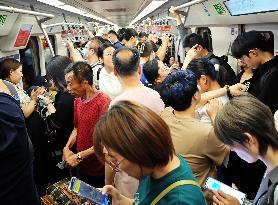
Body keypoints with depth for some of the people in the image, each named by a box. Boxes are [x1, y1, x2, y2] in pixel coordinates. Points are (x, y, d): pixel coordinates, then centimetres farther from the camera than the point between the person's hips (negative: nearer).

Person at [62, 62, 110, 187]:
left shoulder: (103, 102, -22)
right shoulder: (77, 100, 4)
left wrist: (79, 156, -17)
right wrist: (67, 148, -2)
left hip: (99, 170, -7)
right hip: (82, 166, 7)